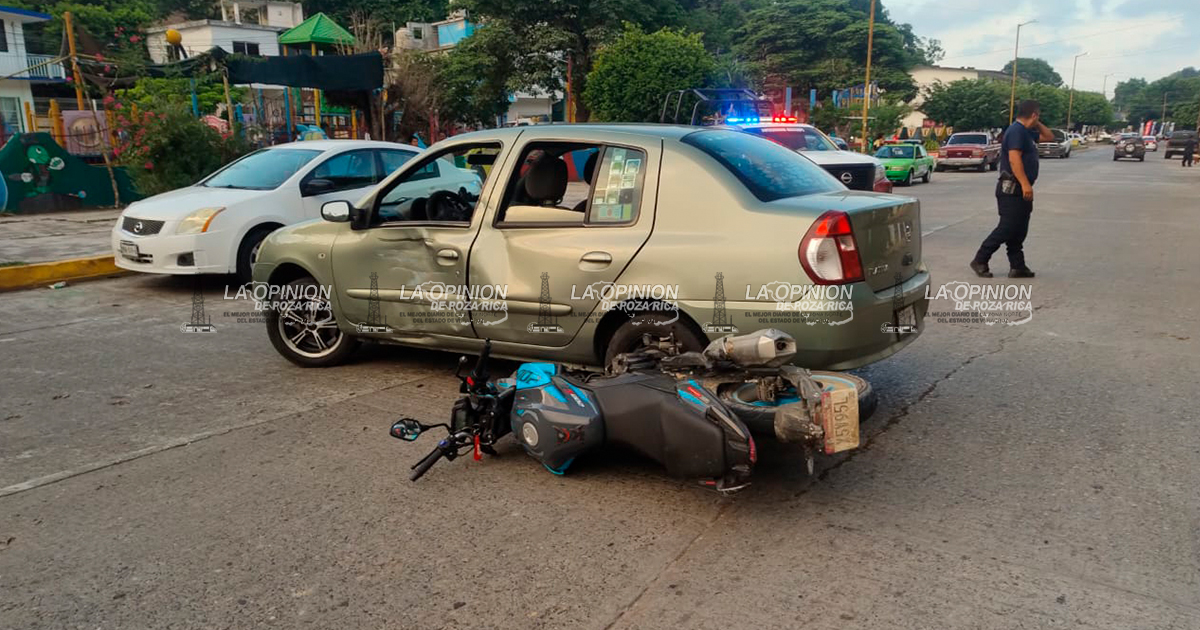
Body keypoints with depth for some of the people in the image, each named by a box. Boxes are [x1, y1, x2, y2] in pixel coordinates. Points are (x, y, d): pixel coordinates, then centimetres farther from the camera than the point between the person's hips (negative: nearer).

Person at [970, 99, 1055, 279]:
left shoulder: (1027, 132, 18)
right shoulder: (1017, 130, -13)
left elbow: (1049, 137, 32)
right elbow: (1014, 158, -24)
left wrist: (1038, 124, 17)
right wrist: (1025, 184, -30)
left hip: (1020, 189, 10)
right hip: (1012, 189, -10)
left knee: (1019, 230, 9)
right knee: (1007, 228, -10)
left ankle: (1017, 266, 11)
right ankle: (980, 261, -3)